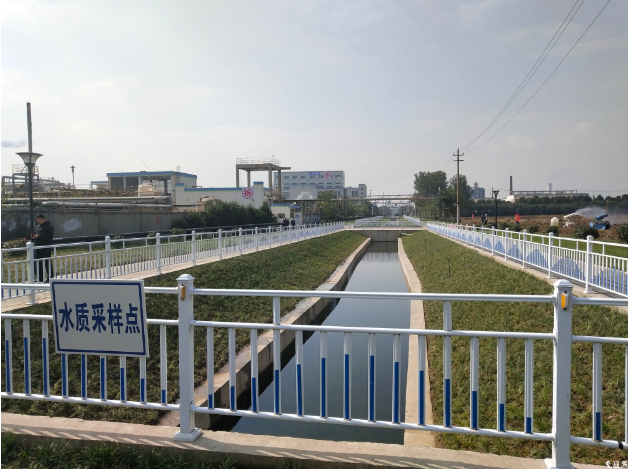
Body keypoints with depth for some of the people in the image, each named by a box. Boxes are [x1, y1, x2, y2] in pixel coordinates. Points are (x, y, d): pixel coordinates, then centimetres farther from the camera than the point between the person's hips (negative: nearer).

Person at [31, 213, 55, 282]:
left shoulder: (49, 227, -8)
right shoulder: (37, 227, 16)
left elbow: (49, 238, -16)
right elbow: (35, 235, 25)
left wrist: (39, 237, -21)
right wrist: (33, 237, 2)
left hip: (46, 249, -8)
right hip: (38, 249, 8)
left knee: (47, 264, -2)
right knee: (38, 264, 10)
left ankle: (50, 277, 5)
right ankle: (40, 278, 18)